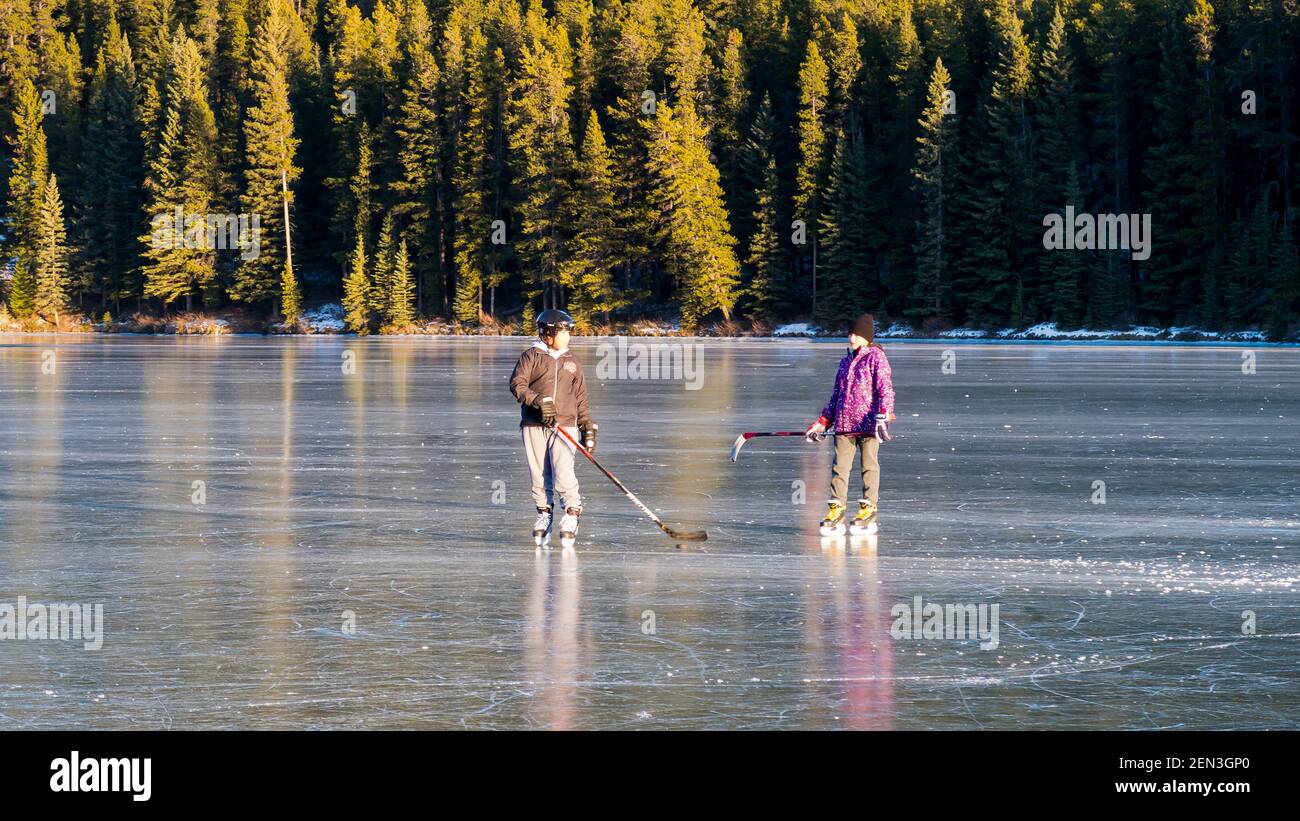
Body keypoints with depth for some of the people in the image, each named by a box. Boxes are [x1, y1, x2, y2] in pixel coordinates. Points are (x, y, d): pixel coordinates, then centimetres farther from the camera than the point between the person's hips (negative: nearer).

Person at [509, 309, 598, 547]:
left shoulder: (572, 362, 16)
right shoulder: (531, 357, 3)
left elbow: (581, 399, 19)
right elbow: (517, 384, -9)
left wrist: (588, 428, 15)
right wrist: (539, 401, -22)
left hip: (565, 425, 1)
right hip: (534, 426, -1)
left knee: (563, 473, -14)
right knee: (539, 476, 4)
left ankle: (572, 513, -2)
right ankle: (543, 515, 18)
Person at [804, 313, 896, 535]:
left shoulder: (876, 357, -2)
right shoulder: (846, 360, 19)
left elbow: (885, 388, -11)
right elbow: (836, 394, 24)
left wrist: (882, 417, -22)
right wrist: (823, 423, 20)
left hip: (868, 423, -6)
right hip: (844, 423, 6)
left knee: (869, 465, 1)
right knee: (840, 466, 0)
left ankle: (868, 511, 7)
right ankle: (836, 511, 2)